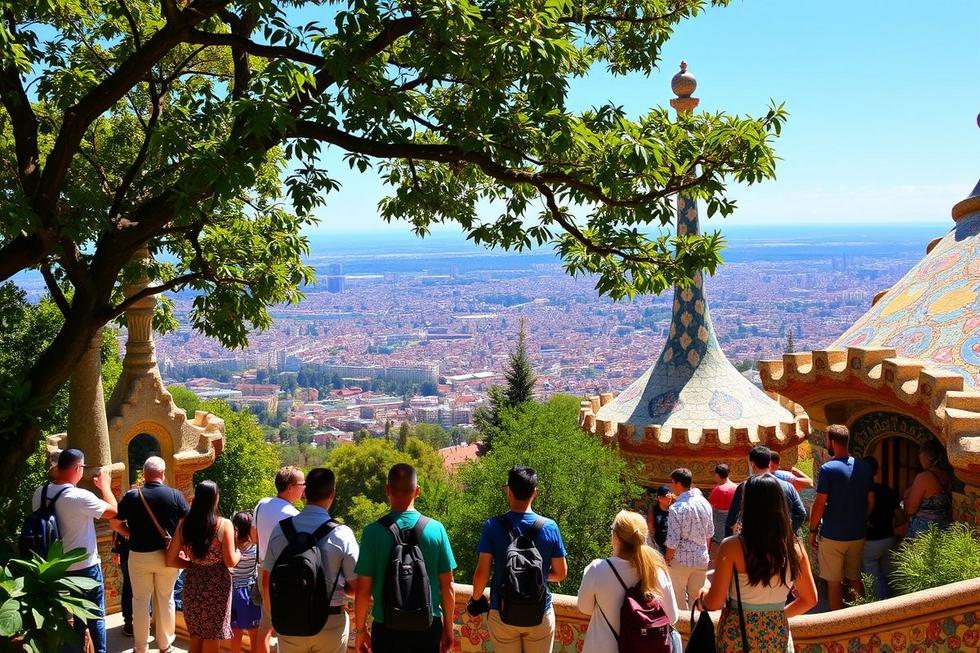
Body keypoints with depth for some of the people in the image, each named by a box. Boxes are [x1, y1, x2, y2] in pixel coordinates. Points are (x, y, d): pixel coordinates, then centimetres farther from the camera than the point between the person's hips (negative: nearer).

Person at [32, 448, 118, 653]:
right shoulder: (80, 496, -25)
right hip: (85, 566, -6)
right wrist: (105, 486, 5)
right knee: (96, 616, 9)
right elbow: (112, 511, -12)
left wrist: (54, 477, 12)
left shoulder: (40, 494, -6)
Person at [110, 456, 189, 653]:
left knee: (140, 600, 11)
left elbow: (115, 524, -2)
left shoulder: (131, 496, -9)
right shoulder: (175, 495, -9)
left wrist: (132, 534, 11)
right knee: (165, 600, 13)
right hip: (167, 556, 0)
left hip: (139, 556, 0)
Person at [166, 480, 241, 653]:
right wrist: (239, 554, 8)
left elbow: (171, 560, 1)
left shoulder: (184, 524, -2)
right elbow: (230, 562, -13)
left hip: (192, 585, 4)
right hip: (216, 586, -4)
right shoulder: (224, 525, -13)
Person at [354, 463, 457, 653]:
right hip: (429, 627, 1)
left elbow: (363, 589, -7)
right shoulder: (436, 529, -6)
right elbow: (447, 587, -1)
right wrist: (448, 627, 10)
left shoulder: (373, 532, -10)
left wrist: (360, 630, 6)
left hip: (387, 630, -1)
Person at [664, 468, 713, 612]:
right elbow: (710, 533, 9)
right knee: (697, 597, 17)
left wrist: (668, 560, -5)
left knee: (679, 599, 11)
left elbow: (673, 541, -19)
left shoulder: (676, 508, -21)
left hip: (681, 561, -5)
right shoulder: (705, 503, -2)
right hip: (701, 559, 5)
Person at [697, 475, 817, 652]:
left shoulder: (732, 547, -16)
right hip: (777, 636, 3)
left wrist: (703, 593, 6)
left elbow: (714, 602, -14)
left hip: (737, 637, -3)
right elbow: (809, 599, 4)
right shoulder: (794, 547, -6)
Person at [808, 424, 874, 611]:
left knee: (834, 582, 4)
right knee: (855, 578, 17)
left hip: (833, 535, -5)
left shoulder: (828, 468, -15)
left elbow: (820, 504, -14)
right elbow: (871, 501, 8)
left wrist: (813, 530, -4)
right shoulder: (864, 467, 2)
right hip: (858, 534, 5)